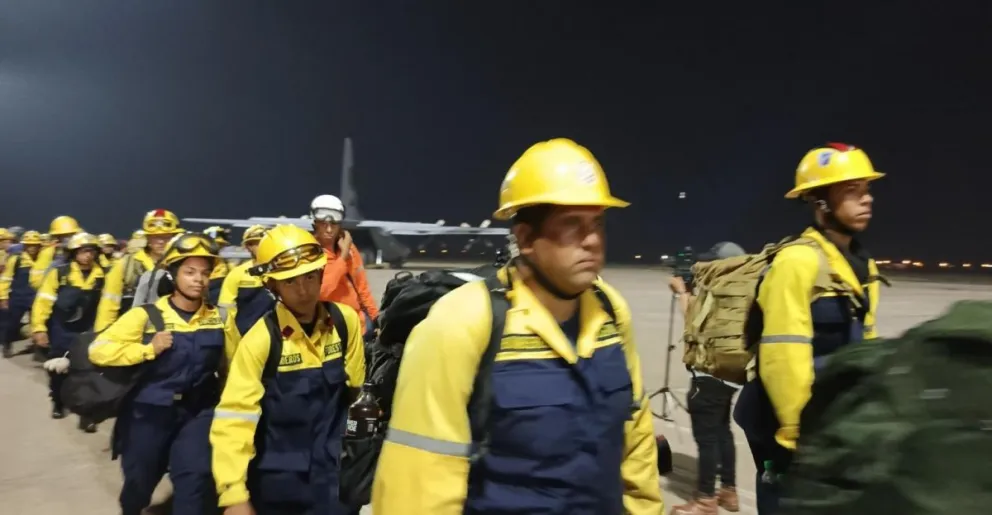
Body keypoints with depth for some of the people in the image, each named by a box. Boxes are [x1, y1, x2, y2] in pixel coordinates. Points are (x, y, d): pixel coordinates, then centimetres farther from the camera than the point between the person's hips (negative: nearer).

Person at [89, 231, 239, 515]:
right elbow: (98, 350, -11)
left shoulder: (220, 319, -2)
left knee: (197, 479, -16)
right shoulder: (146, 315, -9)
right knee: (139, 481, 18)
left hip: (198, 412, 1)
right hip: (150, 411, 0)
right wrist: (148, 349, -20)